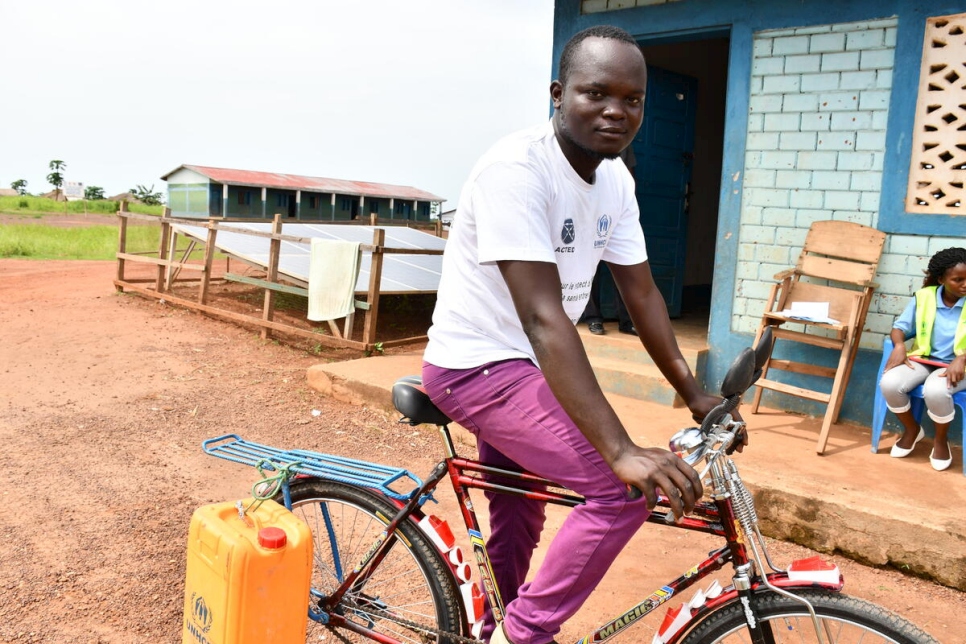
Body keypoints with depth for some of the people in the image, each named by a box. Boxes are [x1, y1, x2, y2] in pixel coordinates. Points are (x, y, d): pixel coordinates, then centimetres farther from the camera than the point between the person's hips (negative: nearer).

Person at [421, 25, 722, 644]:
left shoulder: (616, 180, -1)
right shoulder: (517, 169, -27)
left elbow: (641, 293, 6)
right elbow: (543, 316, -34)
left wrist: (694, 394, 4)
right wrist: (622, 450, -38)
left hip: (524, 366, 8)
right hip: (477, 366, -8)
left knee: (518, 521, 21)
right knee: (624, 489, -18)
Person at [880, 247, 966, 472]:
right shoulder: (924, 296, 0)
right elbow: (900, 327, 5)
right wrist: (899, 346, -17)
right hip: (922, 360, 3)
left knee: (935, 391, -37)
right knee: (889, 383, -27)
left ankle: (941, 440, -4)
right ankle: (912, 429, 5)